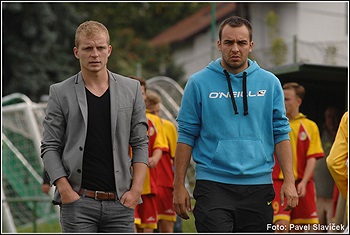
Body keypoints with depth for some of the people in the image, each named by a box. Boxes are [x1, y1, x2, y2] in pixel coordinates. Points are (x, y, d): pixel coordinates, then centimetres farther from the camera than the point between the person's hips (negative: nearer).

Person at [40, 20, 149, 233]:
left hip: (121, 200, 2)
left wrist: (136, 189, -2)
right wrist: (65, 190, -9)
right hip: (78, 201, -2)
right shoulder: (60, 93, 4)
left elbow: (140, 143, 9)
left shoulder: (131, 89, 9)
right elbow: (50, 147, 2)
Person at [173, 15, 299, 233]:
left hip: (258, 185, 3)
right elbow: (186, 135, 3)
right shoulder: (199, 83, 2)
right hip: (213, 185, -2)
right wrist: (179, 185, -1)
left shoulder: (270, 83, 7)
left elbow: (281, 133, 8)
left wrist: (289, 181, -1)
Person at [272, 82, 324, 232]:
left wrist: (303, 182, -12)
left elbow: (312, 158, 0)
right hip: (278, 181, -2)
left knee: (298, 228, 6)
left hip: (301, 183, 2)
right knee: (282, 225, -17)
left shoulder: (310, 126, 6)